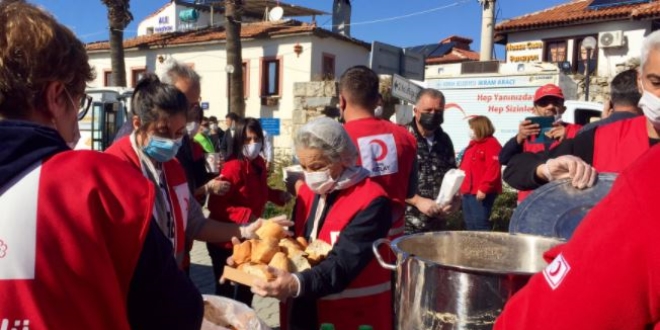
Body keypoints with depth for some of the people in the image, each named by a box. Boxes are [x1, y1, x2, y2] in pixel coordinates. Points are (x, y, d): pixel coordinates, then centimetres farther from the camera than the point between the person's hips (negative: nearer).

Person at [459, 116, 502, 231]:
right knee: (470, 223, 13)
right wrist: (461, 187, 20)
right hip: (468, 192, 10)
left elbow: (493, 169, -20)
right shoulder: (473, 145, 20)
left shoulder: (491, 144, -10)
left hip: (481, 193, -10)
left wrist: (483, 188, -23)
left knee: (480, 223, -10)